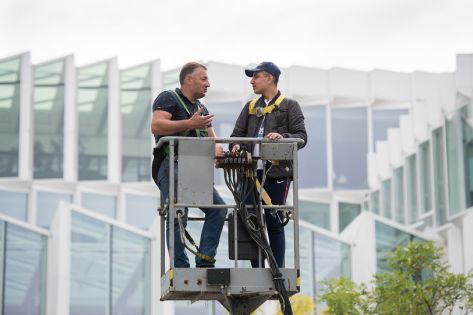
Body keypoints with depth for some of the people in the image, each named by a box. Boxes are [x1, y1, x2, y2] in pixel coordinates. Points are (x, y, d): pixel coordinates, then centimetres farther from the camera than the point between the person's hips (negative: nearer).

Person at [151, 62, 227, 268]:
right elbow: (156, 126, -16)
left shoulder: (201, 109, 26)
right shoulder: (168, 98, 0)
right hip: (171, 165, -8)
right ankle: (181, 269, -10)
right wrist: (190, 123, -18)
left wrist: (216, 148, -3)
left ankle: (205, 261, -5)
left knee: (218, 208, -6)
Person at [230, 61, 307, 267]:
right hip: (251, 172, 5)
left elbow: (301, 136, -3)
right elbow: (237, 133, 15)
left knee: (274, 223, -3)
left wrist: (282, 137, -22)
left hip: (277, 173, -5)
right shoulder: (250, 107, 21)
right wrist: (236, 146, -8)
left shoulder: (289, 106, 7)